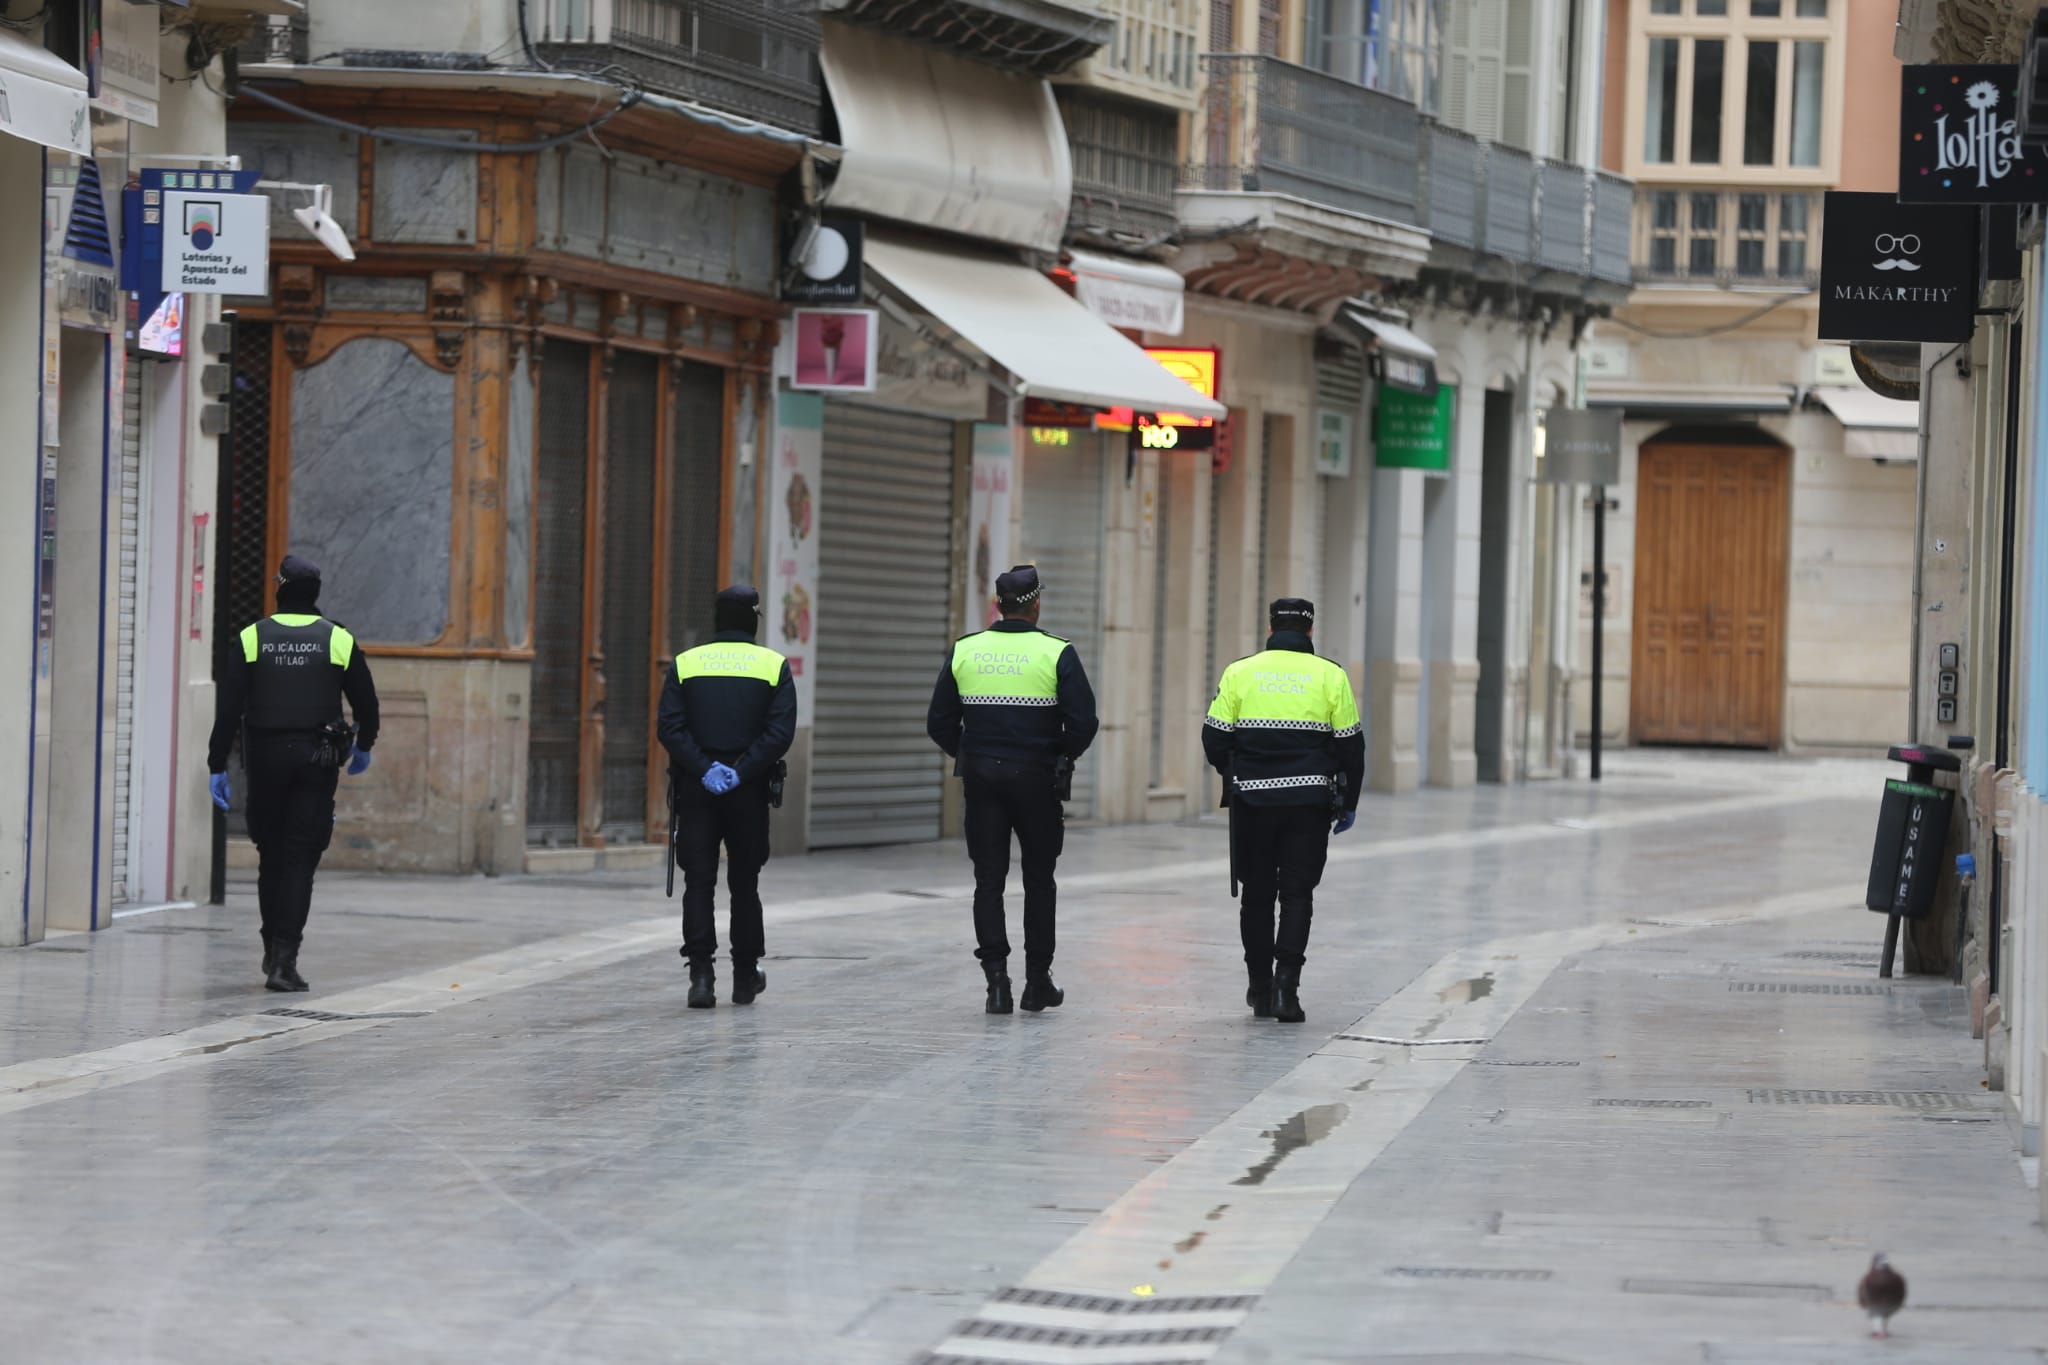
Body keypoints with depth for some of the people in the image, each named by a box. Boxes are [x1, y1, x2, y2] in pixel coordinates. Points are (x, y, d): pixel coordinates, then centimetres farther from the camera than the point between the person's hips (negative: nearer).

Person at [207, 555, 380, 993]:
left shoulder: (252, 640, 0)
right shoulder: (338, 641, 0)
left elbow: (228, 708, -4)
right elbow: (366, 703, 5)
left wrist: (217, 766, 0)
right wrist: (362, 748, 24)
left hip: (265, 760, 1)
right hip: (316, 760, -1)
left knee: (271, 856, 16)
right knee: (300, 860, -2)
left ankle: (273, 950, 24)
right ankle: (284, 960, -12)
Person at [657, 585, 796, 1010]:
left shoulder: (686, 664, 3)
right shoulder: (773, 666, 0)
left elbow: (669, 727, -8)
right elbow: (780, 732, -10)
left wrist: (704, 769, -13)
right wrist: (741, 772, -12)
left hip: (695, 788, 0)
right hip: (750, 792, 0)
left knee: (698, 883, 0)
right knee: (744, 883, 12)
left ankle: (701, 974, -12)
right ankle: (745, 976, 20)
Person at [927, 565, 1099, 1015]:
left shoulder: (964, 651, 1)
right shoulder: (1057, 653, -8)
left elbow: (939, 723, 3)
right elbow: (1083, 723, -12)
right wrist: (1064, 756, 7)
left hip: (981, 776, 2)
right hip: (1036, 777, -2)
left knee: (989, 880, 6)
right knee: (1039, 880, 11)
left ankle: (996, 978, -4)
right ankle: (1037, 981, 14)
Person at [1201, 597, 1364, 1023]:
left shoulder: (1239, 672, 1)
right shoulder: (1330, 676, 1)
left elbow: (1215, 738, 1)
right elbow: (1351, 746, 2)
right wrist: (1347, 804, 12)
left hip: (1252, 799, 1)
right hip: (1309, 800, -1)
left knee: (1257, 894, 11)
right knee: (1297, 893, 3)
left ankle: (1260, 988, 16)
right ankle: (1286, 983, -11)